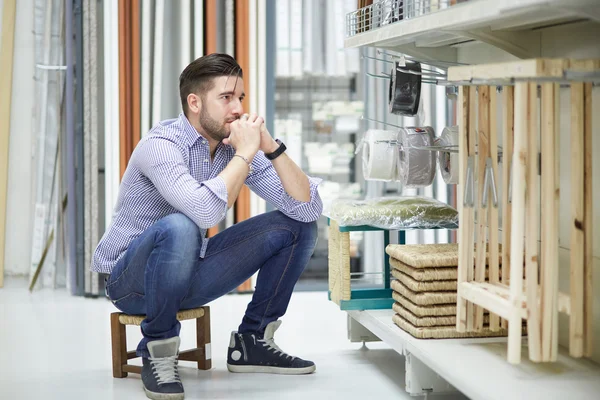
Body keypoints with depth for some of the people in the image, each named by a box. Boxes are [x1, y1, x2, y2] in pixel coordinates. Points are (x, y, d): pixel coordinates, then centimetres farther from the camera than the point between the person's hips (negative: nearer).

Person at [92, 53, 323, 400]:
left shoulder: (237, 145, -3)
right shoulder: (161, 144, -23)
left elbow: (309, 209, -9)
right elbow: (206, 211, -42)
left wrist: (272, 147, -20)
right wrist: (244, 153, -30)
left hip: (187, 274, 7)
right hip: (131, 279, -7)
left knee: (298, 227, -2)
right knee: (178, 228, -41)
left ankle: (252, 342, 6)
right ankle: (157, 351, -19)